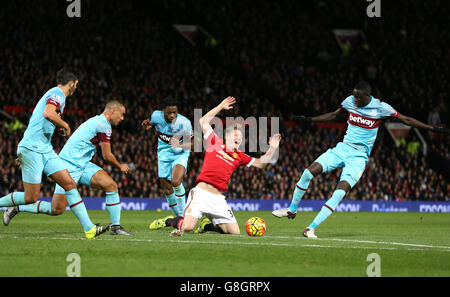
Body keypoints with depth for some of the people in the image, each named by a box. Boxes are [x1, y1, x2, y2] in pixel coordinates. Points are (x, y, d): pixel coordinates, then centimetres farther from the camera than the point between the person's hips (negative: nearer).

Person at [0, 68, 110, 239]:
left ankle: (89, 228, -6)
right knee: (31, 198, -8)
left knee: (69, 184, -1)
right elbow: (48, 113, -28)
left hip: (45, 150, 10)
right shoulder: (58, 94, -9)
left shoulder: (54, 94, 21)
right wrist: (65, 125, -13)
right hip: (32, 149, -10)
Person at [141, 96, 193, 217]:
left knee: (176, 182, -28)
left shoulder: (184, 123, -24)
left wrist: (180, 145, -34)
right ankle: (179, 216, 23)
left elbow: (191, 143, -14)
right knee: (167, 189, 4)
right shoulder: (156, 116, -14)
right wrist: (148, 125, -10)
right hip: (164, 153, 4)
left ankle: (183, 214, -12)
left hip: (180, 153, -4)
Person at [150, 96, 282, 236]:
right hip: (201, 192, -5)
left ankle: (207, 225, 22)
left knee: (235, 232, -4)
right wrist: (221, 107, 13)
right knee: (187, 227, -21)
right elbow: (204, 121, 12)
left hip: (218, 198, 5)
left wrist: (272, 149, 7)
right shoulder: (215, 143, 11)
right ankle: (169, 221, 14)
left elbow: (260, 163, 20)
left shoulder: (239, 157, 20)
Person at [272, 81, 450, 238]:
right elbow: (334, 115, 21)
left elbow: (405, 120, -1)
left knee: (342, 190, -24)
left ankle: (312, 228, -24)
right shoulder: (350, 101, 3)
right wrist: (309, 120, 19)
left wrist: (432, 128, -5)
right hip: (343, 148, 4)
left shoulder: (380, 107, -8)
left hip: (359, 156, -4)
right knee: (309, 172, -14)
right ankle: (292, 210, 6)